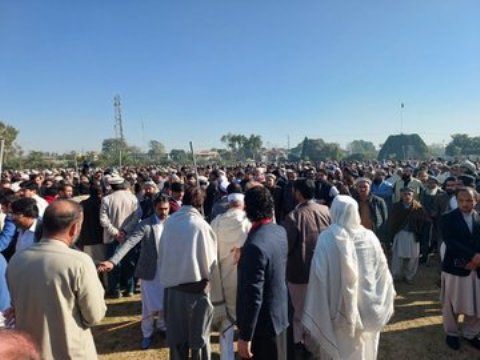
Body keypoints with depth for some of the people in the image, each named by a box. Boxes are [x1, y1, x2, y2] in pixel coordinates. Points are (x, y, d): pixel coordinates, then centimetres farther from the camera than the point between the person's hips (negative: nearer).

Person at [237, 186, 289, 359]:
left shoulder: (255, 244, -30)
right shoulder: (280, 231, -4)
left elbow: (253, 296, -27)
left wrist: (245, 336, -19)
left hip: (262, 324, -8)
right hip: (279, 315, 8)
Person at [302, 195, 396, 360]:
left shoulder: (326, 239, -21)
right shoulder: (369, 237, -12)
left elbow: (318, 277, -19)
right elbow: (382, 271, -3)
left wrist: (315, 316, -10)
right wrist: (386, 303, 13)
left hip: (337, 310, -2)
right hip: (365, 309, 3)